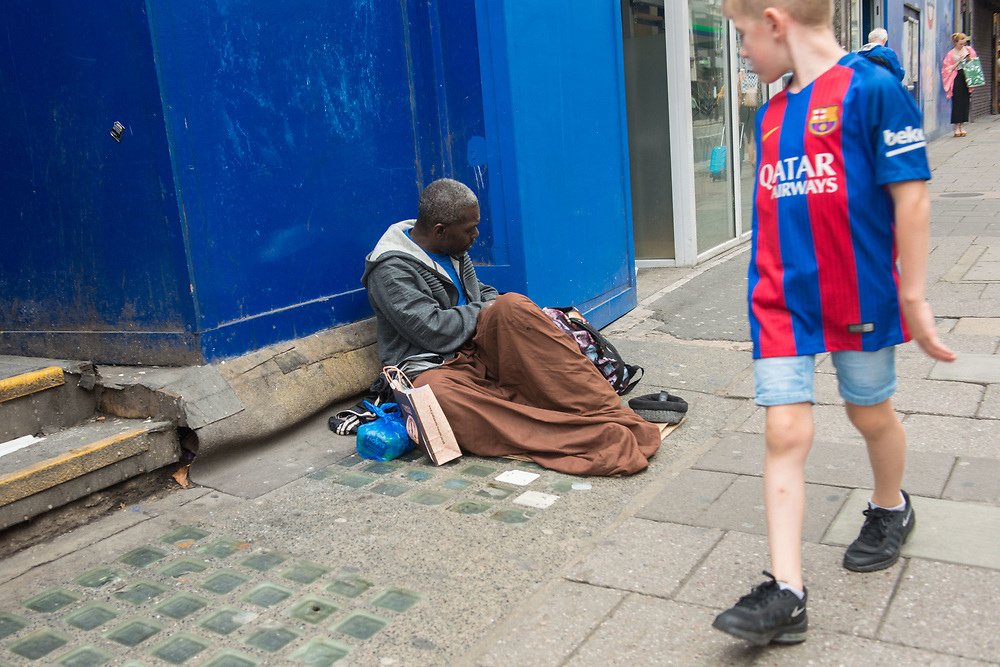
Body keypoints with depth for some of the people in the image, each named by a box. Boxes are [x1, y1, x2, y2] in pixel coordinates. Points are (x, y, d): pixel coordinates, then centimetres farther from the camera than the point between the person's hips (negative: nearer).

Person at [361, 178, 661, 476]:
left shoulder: (452, 250, 13)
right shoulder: (390, 270, -12)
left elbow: (481, 293, 25)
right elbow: (434, 331, -20)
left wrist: (502, 311, 3)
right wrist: (485, 312, -7)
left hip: (476, 351, 6)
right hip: (432, 367, -6)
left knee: (512, 306, -24)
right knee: (441, 395, -42)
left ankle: (609, 411, -31)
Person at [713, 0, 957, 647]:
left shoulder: (872, 88, -11)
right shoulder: (772, 113, 9)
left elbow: (911, 197, -12)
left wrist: (913, 299, -11)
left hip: (861, 297, -4)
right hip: (783, 302, 5)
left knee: (872, 414, 16)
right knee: (785, 434, -4)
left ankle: (891, 509, 47)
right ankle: (786, 594, -1)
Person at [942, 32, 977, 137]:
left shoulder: (968, 49, 11)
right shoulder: (951, 54, 0)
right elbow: (948, 69, -4)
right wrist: (959, 61, -12)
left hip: (967, 78, 4)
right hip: (957, 79, -3)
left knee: (965, 102, 2)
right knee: (957, 103, -6)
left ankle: (962, 126, 7)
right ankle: (957, 127, -1)